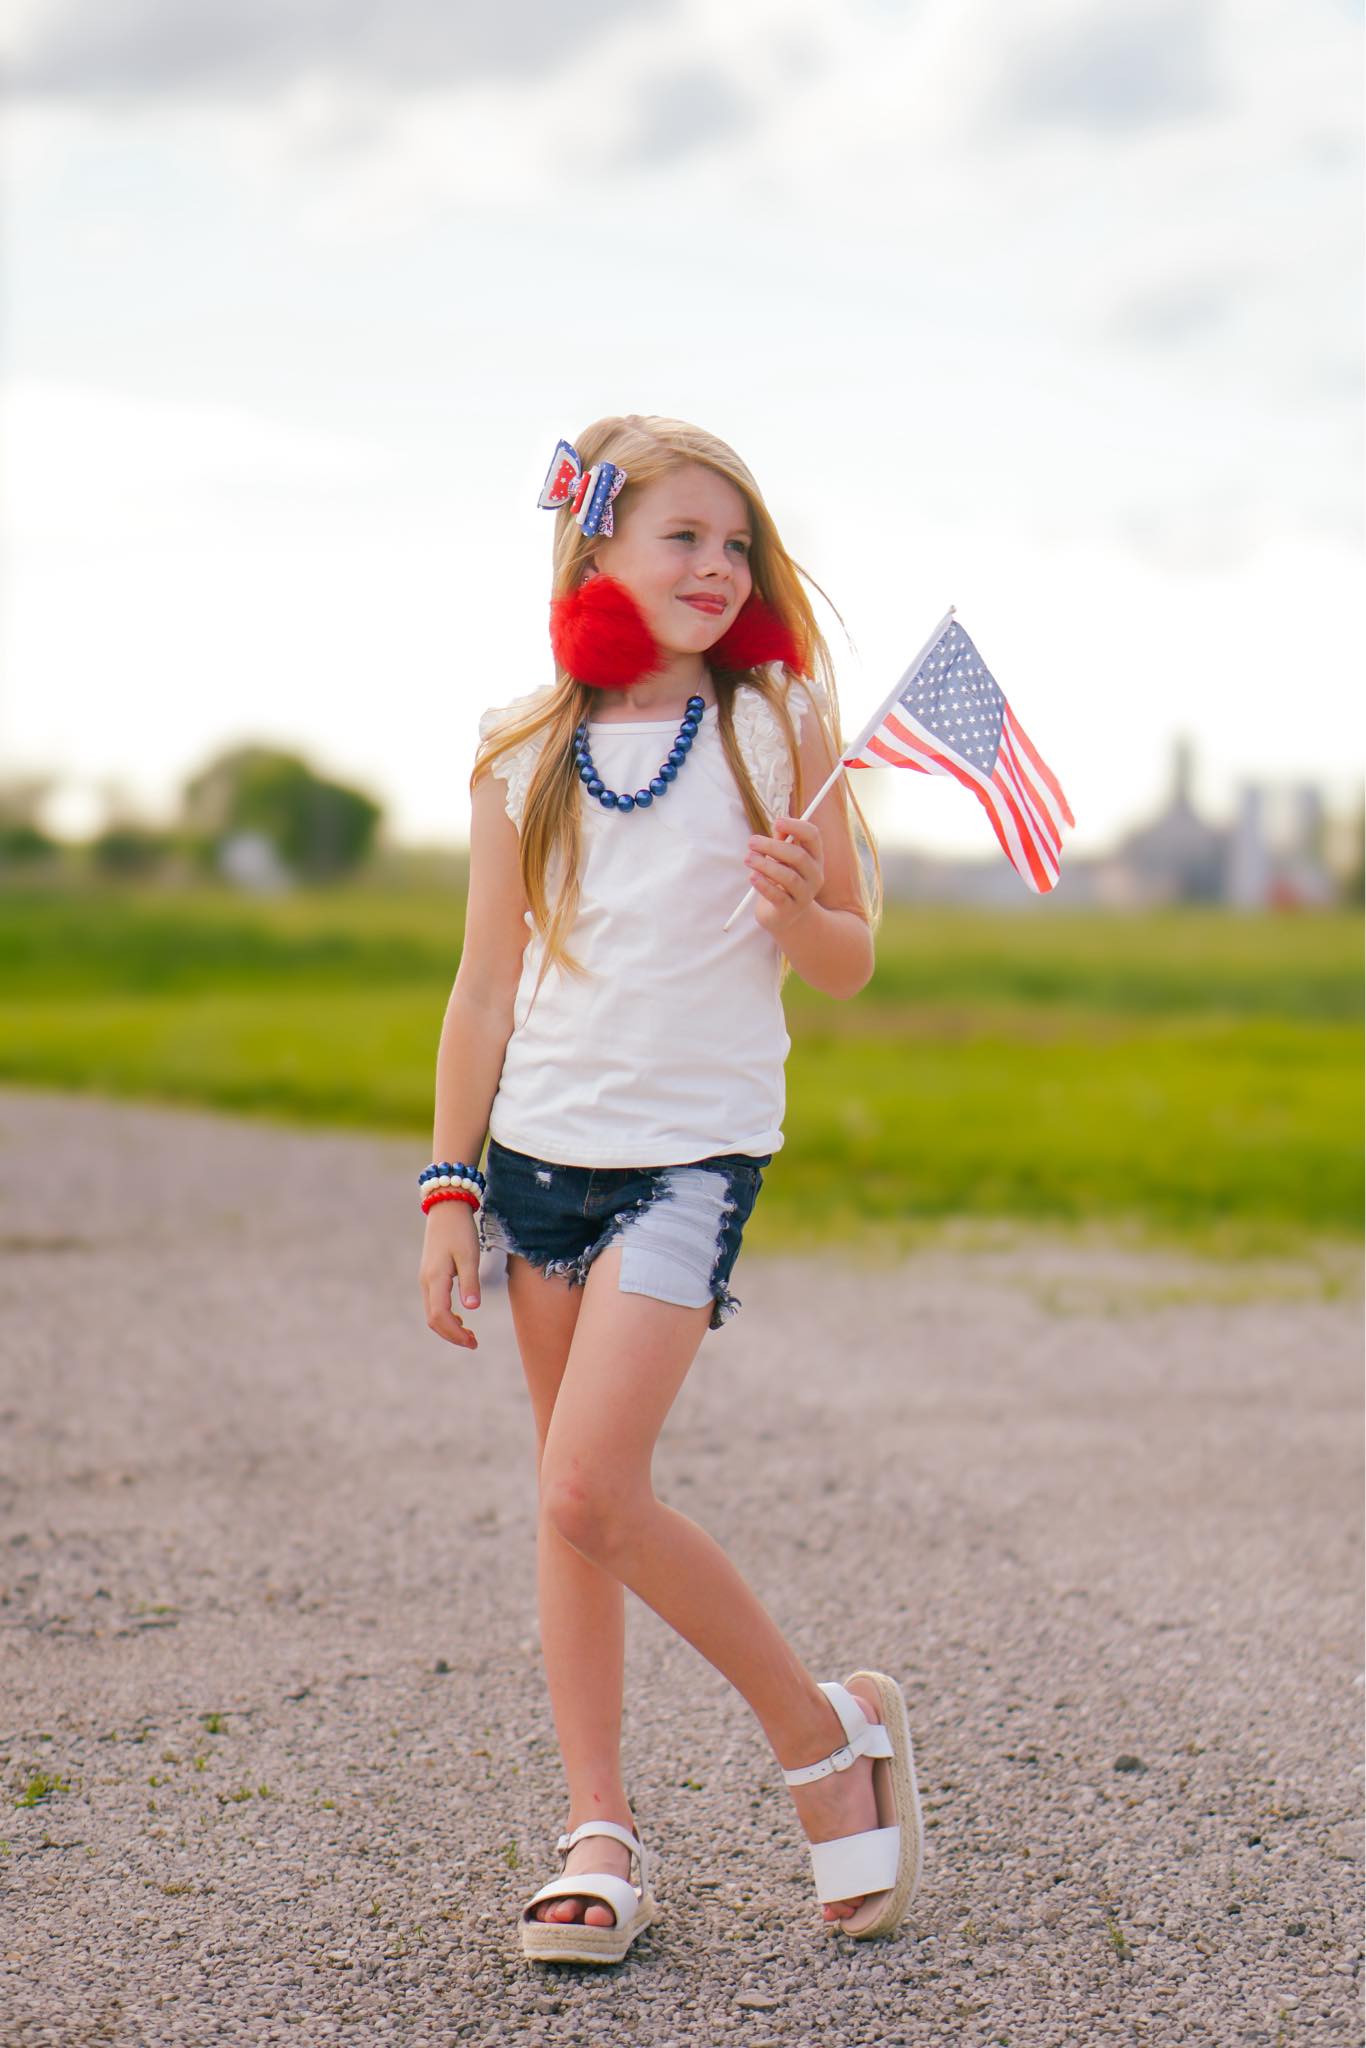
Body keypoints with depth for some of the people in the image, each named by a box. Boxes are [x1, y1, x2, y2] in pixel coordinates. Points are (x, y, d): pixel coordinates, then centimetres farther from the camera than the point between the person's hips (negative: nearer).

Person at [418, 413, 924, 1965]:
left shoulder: (779, 726, -2)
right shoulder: (523, 751, 3)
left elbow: (851, 961, 2)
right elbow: (487, 983, 7)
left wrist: (796, 906, -20)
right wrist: (449, 1189, 4)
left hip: (694, 1149, -4)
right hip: (538, 1142, 4)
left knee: (592, 1489, -15)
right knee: (569, 1501, 7)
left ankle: (824, 1730, 4)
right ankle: (600, 1834, 17)